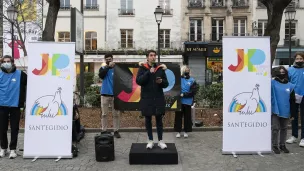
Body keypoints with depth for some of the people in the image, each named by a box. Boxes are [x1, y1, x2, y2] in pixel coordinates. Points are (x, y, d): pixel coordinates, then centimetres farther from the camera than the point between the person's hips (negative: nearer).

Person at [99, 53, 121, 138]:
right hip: (105, 94, 0)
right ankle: (104, 131, 12)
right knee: (104, 114, 5)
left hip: (114, 94, 0)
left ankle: (116, 131, 12)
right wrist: (108, 67, -21)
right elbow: (101, 75, -15)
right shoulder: (102, 68, 7)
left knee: (116, 114, 4)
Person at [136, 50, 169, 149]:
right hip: (146, 98, -1)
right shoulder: (142, 68, 1)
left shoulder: (160, 68, 6)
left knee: (159, 119, 5)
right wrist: (148, 72, -20)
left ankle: (160, 141, 15)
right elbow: (138, 81, -12)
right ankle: (150, 141, 18)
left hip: (159, 98, 1)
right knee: (148, 119, 6)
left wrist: (161, 81, -15)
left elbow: (166, 84, 8)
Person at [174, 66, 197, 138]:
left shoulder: (192, 81, 0)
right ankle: (178, 131, 17)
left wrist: (184, 94, -15)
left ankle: (186, 132, 19)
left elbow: (193, 92, -8)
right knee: (178, 116, 5)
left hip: (187, 102, -1)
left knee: (187, 117, 7)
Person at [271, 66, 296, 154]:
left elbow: (292, 101, 6)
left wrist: (292, 113, 5)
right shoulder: (273, 83, -3)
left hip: (286, 112, 3)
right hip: (275, 111, -3)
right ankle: (275, 146, 14)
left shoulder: (290, 86, 3)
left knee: (284, 128, 13)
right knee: (275, 128, 2)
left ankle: (282, 145, 27)